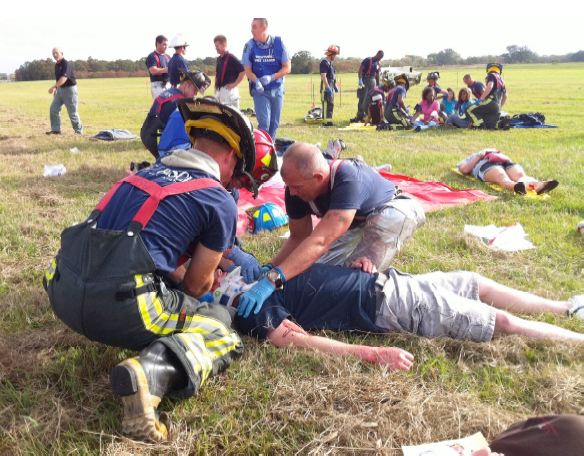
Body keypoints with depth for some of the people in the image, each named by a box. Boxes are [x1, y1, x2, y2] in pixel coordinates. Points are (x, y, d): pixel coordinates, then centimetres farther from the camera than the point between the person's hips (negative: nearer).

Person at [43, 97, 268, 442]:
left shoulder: (147, 173, 22)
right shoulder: (220, 202, 2)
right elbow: (196, 286, 11)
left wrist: (208, 262, 41)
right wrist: (205, 279, 34)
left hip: (65, 294, 9)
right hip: (120, 305, -8)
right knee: (219, 324, 10)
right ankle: (152, 371, -17)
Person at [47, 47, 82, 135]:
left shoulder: (66, 64, -18)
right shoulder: (56, 65, 9)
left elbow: (64, 78, -30)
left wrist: (53, 87, -36)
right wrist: (56, 88, 19)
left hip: (69, 89, -9)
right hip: (60, 89, 9)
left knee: (72, 112, -4)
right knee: (53, 109, 6)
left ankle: (79, 131, 8)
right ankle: (56, 130, 13)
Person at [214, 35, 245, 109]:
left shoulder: (231, 58, -12)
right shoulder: (219, 58, 14)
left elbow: (243, 71, -18)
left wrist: (234, 84, -17)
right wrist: (216, 84, 14)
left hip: (229, 90, -9)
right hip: (219, 91, 9)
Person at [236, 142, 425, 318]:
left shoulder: (349, 180, -43)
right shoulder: (297, 187, -22)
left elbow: (319, 241, -51)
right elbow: (299, 238, -11)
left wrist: (272, 280, -59)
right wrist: (268, 269, -27)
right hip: (352, 226, 7)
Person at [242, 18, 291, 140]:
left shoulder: (278, 43, -8)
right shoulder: (250, 46, -7)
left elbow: (287, 68, -5)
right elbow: (247, 70, -3)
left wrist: (271, 77, -20)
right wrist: (256, 81, -24)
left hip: (277, 89, 2)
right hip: (260, 90, -1)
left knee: (274, 123, 8)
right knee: (264, 123, -13)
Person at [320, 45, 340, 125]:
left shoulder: (330, 63, 17)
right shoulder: (324, 62, -14)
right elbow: (323, 76, -21)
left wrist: (335, 86, 22)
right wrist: (327, 87, -25)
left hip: (331, 86, 10)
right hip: (326, 86, -10)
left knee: (331, 104, 13)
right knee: (327, 104, -10)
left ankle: (329, 120, 19)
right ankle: (327, 121, -9)